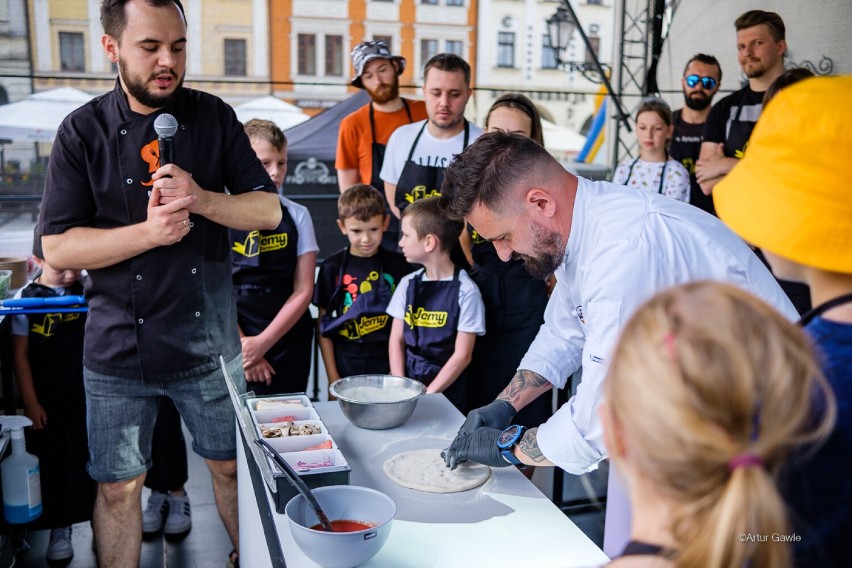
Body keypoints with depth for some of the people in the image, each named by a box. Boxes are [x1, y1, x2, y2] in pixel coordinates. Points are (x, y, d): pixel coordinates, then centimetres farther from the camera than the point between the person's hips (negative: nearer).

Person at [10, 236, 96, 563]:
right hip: (47, 399, -1)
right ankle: (59, 529, 25)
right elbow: (20, 355, -4)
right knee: (51, 463, 9)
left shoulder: (90, 289, -2)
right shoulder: (26, 298, -5)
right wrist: (30, 403, -6)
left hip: (89, 394, 1)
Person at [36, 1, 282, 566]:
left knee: (232, 465, 16)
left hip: (209, 342, 2)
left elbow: (269, 210, -1)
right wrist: (149, 231, -22)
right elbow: (57, 247, -8)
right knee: (119, 487, 11)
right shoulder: (84, 131, -4)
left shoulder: (215, 117, 0)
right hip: (119, 347, -1)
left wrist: (202, 200, -19)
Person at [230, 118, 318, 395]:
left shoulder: (297, 215, 2)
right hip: (233, 344, -1)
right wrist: (242, 346, -8)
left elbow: (304, 291, -2)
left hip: (287, 343, 1)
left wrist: (263, 342, -9)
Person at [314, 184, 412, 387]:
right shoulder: (332, 267, -2)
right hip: (346, 366, 0)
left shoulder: (398, 265, -1)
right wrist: (332, 377, -2)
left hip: (388, 363, 0)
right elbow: (323, 325, 1)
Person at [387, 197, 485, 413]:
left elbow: (462, 355, -9)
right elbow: (397, 340, 5)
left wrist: (427, 394, -12)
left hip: (446, 393, -3)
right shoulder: (408, 284, 4)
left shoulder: (466, 291, -9)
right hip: (408, 382, 3)